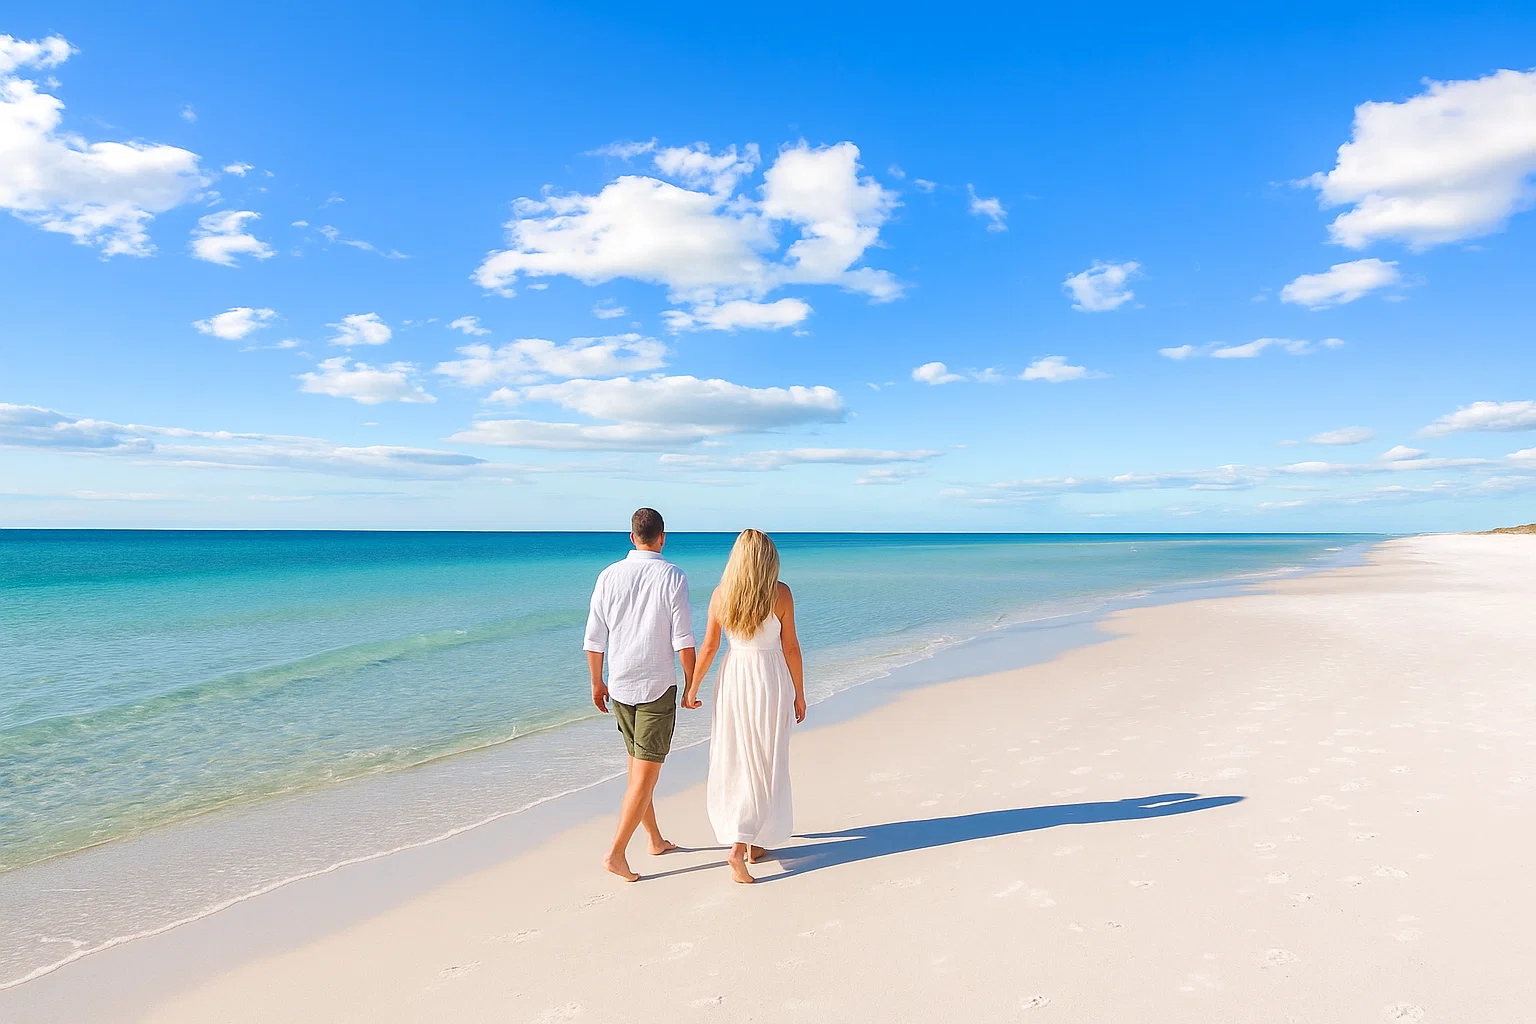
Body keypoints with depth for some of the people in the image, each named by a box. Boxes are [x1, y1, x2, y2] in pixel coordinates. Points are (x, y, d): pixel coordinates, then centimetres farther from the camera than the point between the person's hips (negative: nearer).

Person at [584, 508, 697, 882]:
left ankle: (656, 840, 32)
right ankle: (617, 853, -2)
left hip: (619, 686, 5)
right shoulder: (673, 577, -10)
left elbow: (594, 638, 2)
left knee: (637, 765, 18)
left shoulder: (609, 576, 0)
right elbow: (683, 640, -12)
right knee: (646, 772, 2)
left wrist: (597, 683, 14)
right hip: (658, 686, -5)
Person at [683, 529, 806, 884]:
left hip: (733, 678, 3)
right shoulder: (780, 593, -10)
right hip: (771, 679, -3)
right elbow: (790, 647, -7)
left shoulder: (721, 594, -3)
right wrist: (799, 693, 3)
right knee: (765, 764, 7)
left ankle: (742, 836, 32)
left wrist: (692, 688, 10)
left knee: (735, 761, 17)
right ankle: (747, 845, 2)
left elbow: (709, 647, -1)